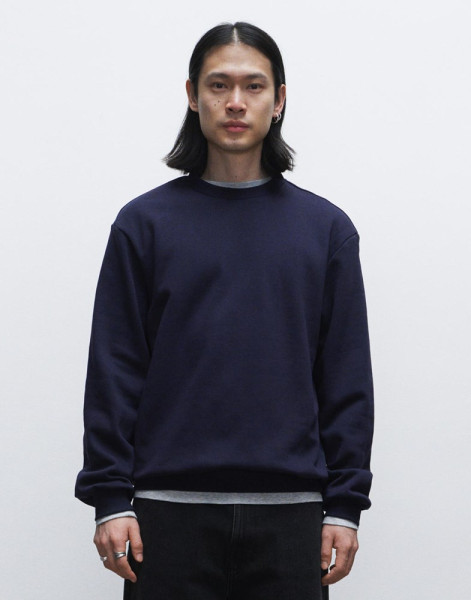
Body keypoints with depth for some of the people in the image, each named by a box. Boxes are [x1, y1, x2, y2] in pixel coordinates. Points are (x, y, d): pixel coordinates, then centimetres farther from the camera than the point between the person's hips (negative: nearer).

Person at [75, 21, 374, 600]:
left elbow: (348, 381, 6)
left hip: (289, 513, 1)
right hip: (172, 513, -1)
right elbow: (114, 372, 2)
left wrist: (345, 506, 0)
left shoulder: (325, 227, 7)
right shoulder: (145, 222, 4)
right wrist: (109, 499, -5)